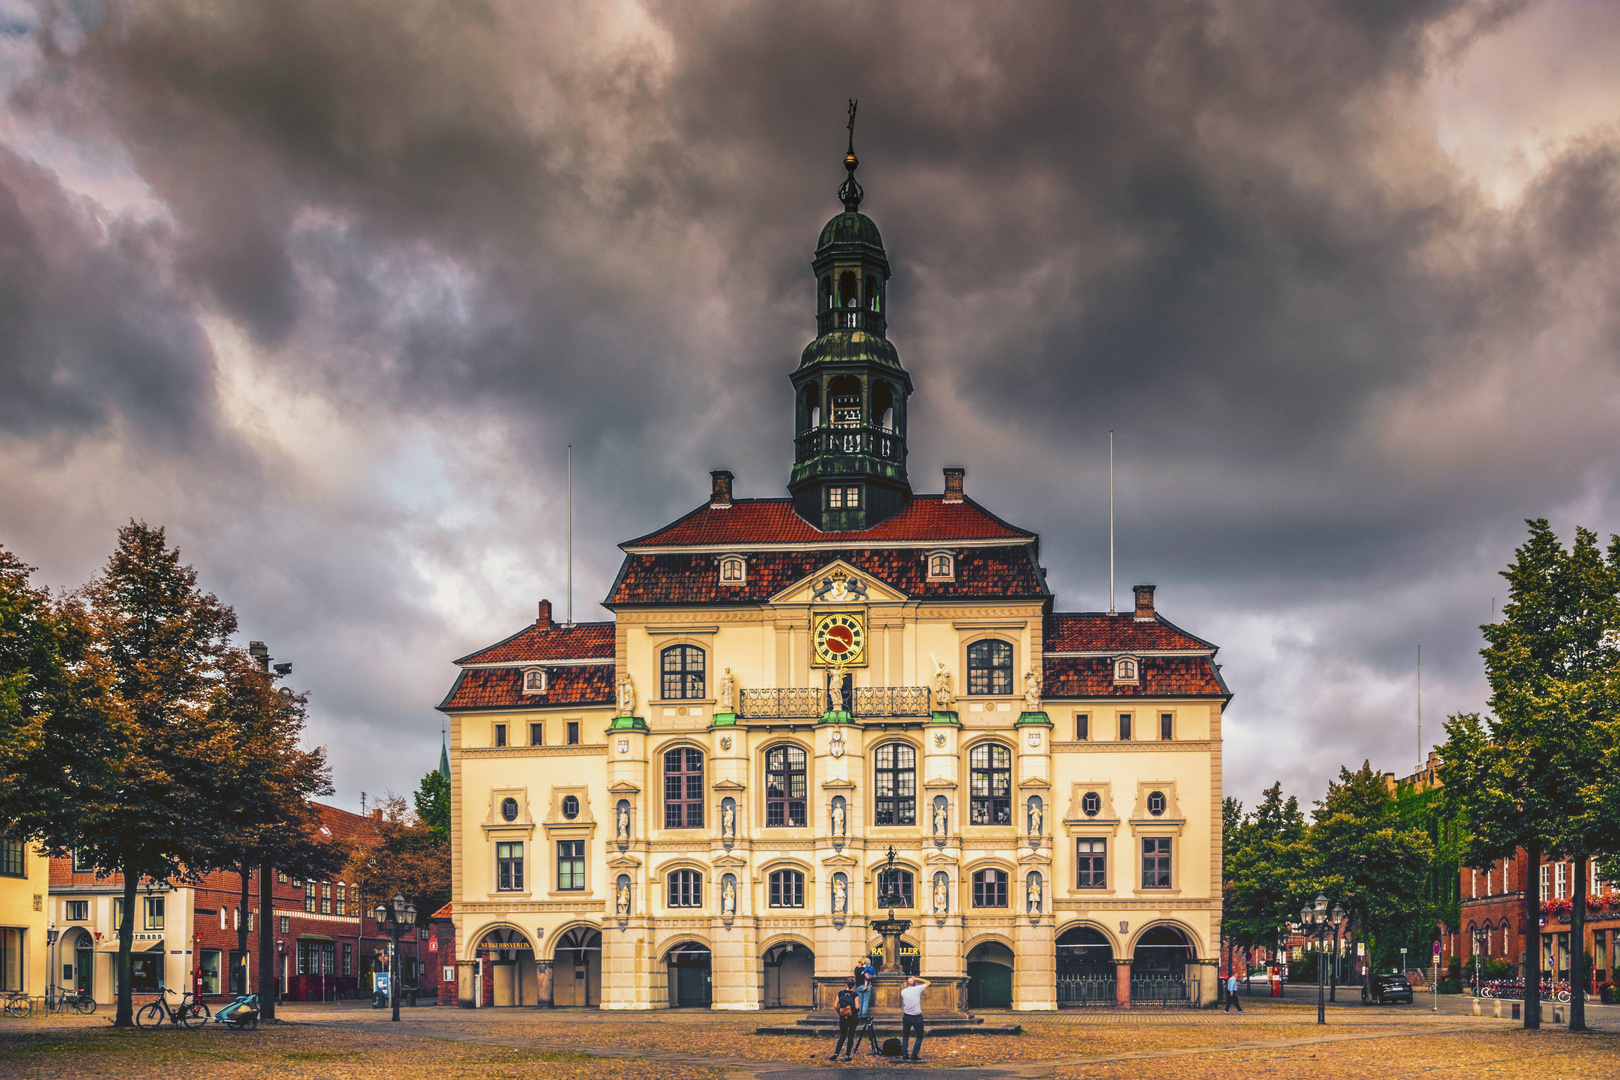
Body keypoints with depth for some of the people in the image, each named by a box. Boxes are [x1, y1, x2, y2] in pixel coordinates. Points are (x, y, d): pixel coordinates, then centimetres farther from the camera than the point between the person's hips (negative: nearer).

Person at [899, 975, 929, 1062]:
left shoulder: (903, 992, 0)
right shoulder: (917, 989, -8)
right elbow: (928, 983, 7)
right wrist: (917, 979, 7)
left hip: (906, 1016, 3)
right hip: (917, 1017, -2)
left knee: (905, 1036, 20)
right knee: (920, 1036, 13)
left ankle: (904, 1054, 10)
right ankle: (914, 1055, 5)